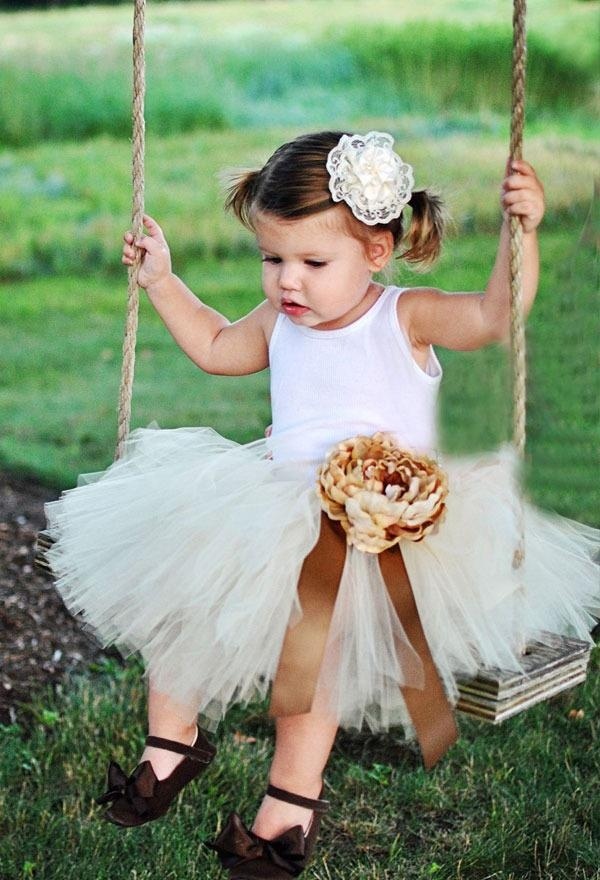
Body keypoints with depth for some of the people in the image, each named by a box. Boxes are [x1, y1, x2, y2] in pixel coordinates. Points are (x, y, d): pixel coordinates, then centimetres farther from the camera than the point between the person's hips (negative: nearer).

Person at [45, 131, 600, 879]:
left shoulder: (407, 317, -6)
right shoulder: (279, 321, 11)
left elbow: (495, 314, -22)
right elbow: (215, 348, 31)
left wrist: (520, 234, -35)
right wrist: (161, 281, 28)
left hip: (392, 522, -7)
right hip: (277, 504, 7)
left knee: (311, 606, -32)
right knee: (172, 582, -3)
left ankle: (295, 791, -17)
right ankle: (172, 738, 15)